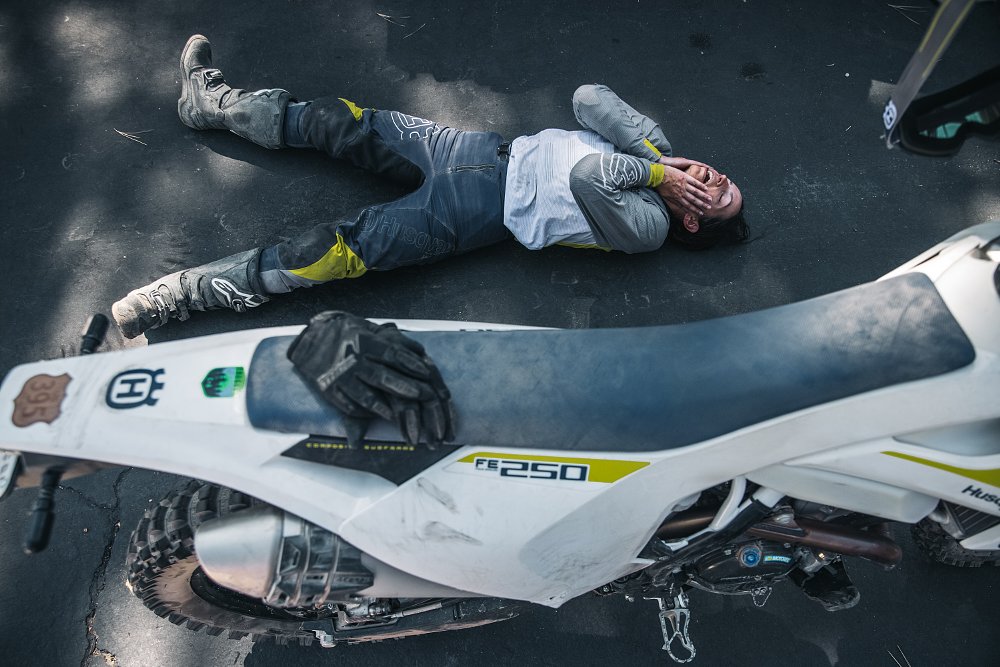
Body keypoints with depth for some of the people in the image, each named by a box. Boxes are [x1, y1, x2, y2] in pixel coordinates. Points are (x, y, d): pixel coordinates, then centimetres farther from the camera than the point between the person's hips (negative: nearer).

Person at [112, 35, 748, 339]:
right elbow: (589, 97, 6)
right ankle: (217, 102, 24)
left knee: (336, 250, -17)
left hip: (490, 209, -7)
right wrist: (657, 155, -3)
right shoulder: (654, 146, 12)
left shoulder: (646, 225, -10)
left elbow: (587, 179, -26)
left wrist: (655, 172, -12)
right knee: (345, 123, 4)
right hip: (493, 150, 7)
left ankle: (185, 292, -4)